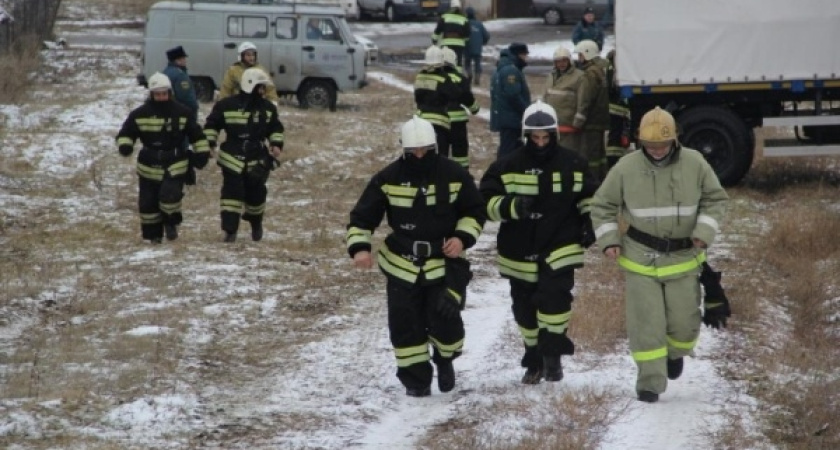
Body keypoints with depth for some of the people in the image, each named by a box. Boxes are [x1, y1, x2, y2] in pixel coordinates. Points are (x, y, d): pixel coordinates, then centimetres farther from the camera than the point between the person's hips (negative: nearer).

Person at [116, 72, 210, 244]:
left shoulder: (182, 112, -1)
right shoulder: (140, 114, -2)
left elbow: (196, 134, 8)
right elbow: (126, 133, 2)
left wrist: (202, 153, 1)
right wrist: (125, 145, -19)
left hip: (175, 165, -1)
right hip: (149, 167, 2)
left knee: (170, 194, -20)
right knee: (148, 202, 4)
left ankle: (171, 223, 7)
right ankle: (153, 234, 21)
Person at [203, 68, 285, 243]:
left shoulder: (268, 108, 5)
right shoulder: (227, 105, -7)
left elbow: (276, 128, 16)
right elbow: (212, 124, 2)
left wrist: (276, 144, 0)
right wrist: (209, 144, -5)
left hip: (257, 161, 3)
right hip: (232, 159, -3)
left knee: (256, 194, 11)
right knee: (232, 194, -9)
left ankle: (256, 225, 35)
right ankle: (230, 230, -8)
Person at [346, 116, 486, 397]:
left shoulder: (454, 175, -5)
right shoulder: (388, 179, -7)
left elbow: (475, 211, 7)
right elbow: (362, 216, -4)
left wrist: (463, 237, -10)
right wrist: (359, 247, -20)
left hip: (444, 263, -1)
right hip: (401, 265, 1)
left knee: (444, 318, -13)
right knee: (406, 324, 1)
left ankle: (445, 359, 19)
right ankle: (416, 378, 18)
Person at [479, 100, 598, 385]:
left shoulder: (572, 164, 1)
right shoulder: (508, 167, -4)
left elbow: (589, 196, 16)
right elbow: (486, 201, -8)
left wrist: (589, 222, 2)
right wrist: (511, 206, -25)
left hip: (560, 249, -1)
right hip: (520, 253, 1)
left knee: (554, 298, -21)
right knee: (526, 309, 10)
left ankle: (553, 355, -8)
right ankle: (534, 361, 27)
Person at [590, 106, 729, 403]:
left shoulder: (694, 164, -5)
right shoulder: (626, 168, -7)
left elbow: (716, 199, 6)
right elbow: (603, 206, 4)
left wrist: (704, 232, -8)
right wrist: (609, 240, -7)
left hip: (683, 259, 1)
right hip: (640, 260, -1)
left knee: (684, 321, 7)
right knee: (645, 323, -5)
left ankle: (675, 353, 40)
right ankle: (650, 381, 4)